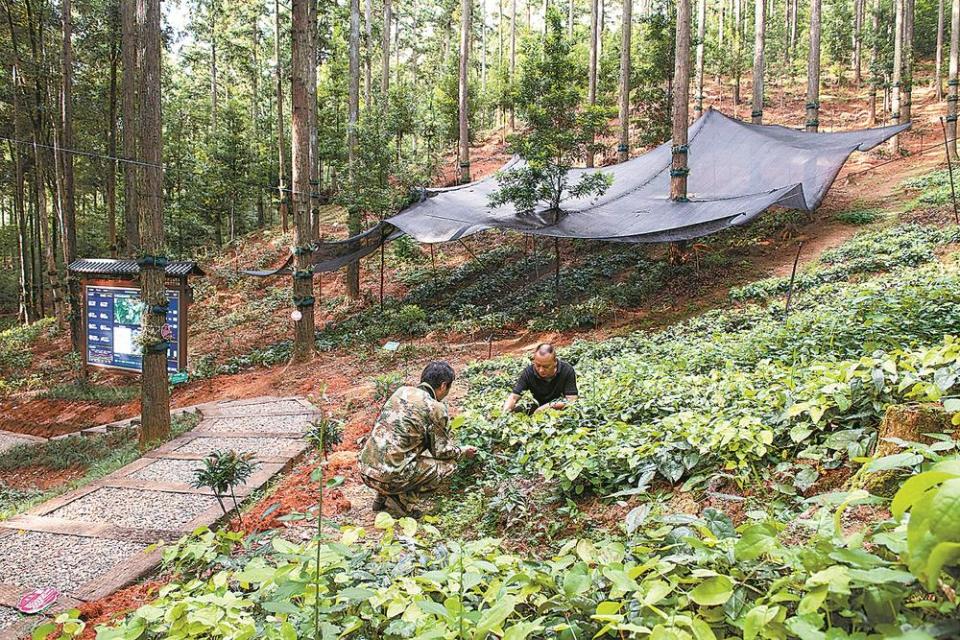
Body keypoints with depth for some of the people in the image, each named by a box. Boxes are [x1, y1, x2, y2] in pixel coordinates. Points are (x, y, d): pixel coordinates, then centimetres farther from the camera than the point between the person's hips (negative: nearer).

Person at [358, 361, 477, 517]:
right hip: (389, 476, -7)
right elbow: (442, 450, 1)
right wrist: (463, 452, 23)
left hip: (365, 470, 7)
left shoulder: (402, 391, 11)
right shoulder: (436, 408, -8)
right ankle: (403, 500, 1)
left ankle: (382, 498, 21)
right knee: (448, 464, 7)